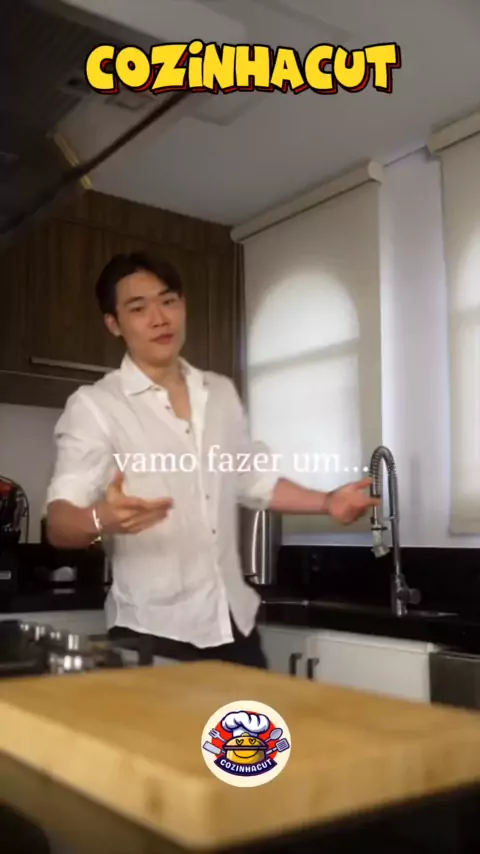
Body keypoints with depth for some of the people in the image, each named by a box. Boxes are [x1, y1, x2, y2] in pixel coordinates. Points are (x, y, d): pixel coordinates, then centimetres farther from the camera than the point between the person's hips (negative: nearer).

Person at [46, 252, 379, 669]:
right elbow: (60, 522, -16)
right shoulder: (93, 405, -9)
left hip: (235, 623, 5)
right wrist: (102, 519, -38)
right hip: (154, 632, -4)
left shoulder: (221, 393, 8)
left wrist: (327, 501, 4)